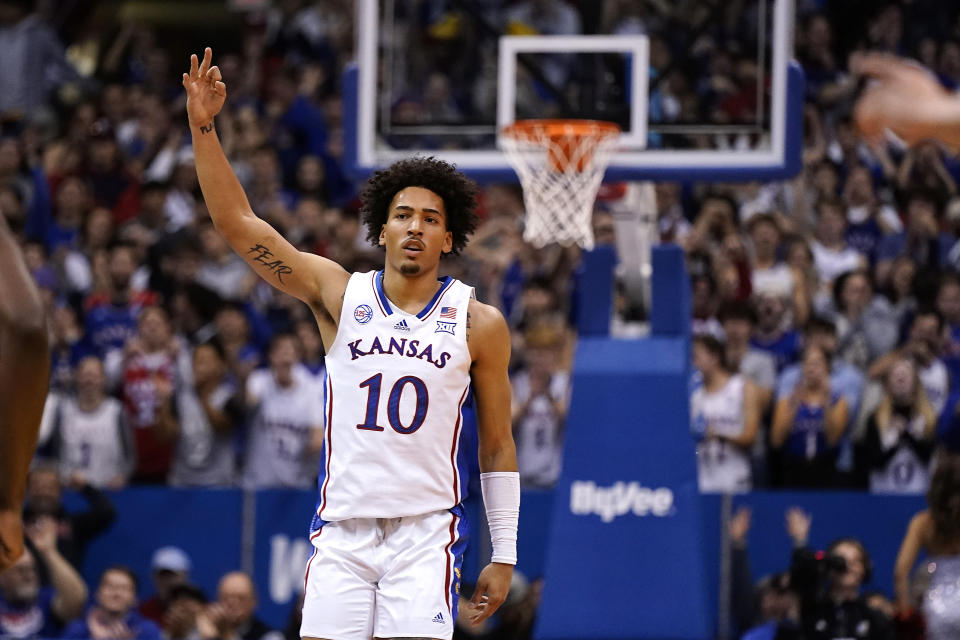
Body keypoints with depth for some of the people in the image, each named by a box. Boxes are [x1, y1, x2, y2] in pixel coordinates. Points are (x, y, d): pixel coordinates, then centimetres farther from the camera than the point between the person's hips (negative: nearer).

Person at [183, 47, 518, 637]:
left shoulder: (479, 324, 4)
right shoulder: (341, 295, 5)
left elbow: (498, 444, 9)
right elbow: (238, 223, 0)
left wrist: (504, 555, 6)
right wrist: (204, 127, -10)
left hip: (426, 533, -1)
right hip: (343, 529, 2)